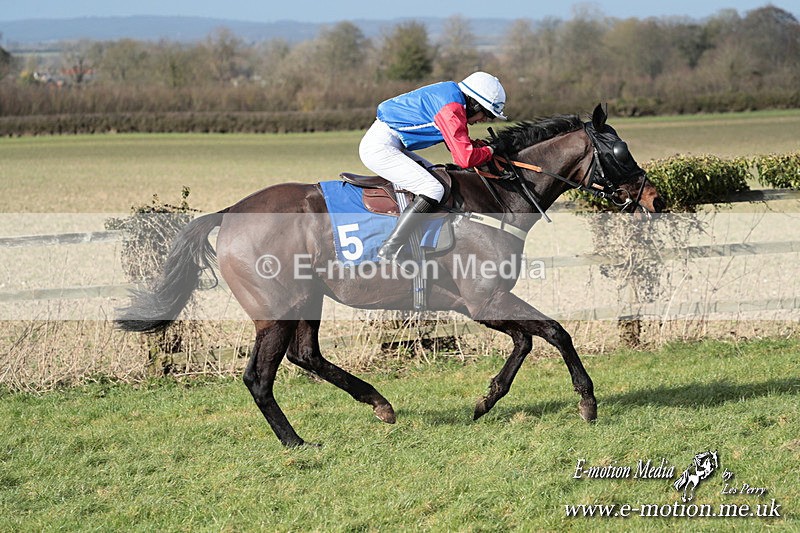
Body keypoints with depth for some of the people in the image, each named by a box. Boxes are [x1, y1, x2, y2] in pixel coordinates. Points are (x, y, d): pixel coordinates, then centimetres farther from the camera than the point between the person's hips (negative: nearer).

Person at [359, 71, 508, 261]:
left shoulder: (453, 97, 13)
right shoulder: (451, 109, -18)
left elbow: (460, 146, 23)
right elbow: (465, 158, -23)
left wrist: (482, 145, 6)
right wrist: (490, 151, -5)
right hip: (381, 147, -11)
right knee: (433, 189, -18)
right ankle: (391, 249, -22)